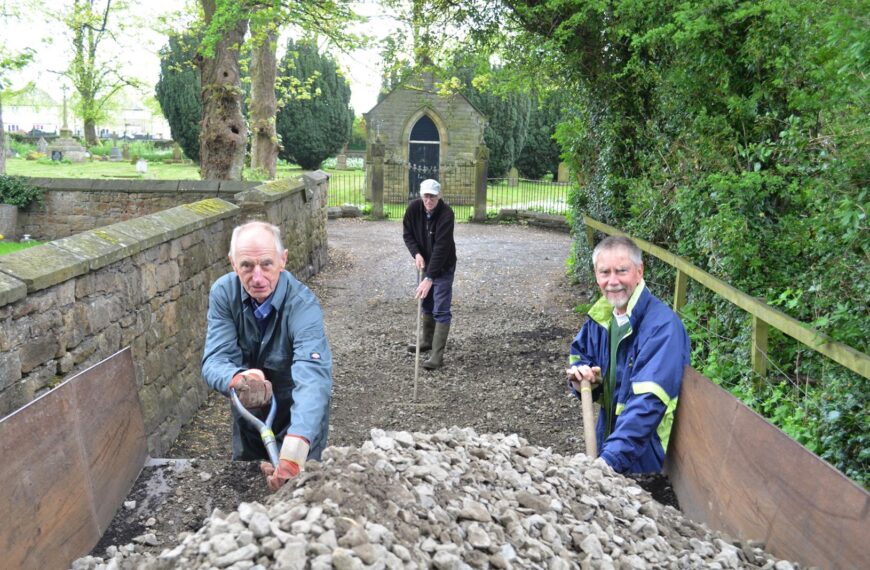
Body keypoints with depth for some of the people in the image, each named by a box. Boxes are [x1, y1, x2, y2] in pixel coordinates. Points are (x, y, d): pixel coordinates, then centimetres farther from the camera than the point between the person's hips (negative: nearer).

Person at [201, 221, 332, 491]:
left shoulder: (302, 305, -32)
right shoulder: (223, 293, -19)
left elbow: (313, 377, -46)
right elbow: (215, 359, -25)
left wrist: (295, 448, -63)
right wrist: (238, 379, -51)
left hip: (297, 410, -3)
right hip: (249, 409, 4)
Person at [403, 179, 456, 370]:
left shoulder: (446, 214, -28)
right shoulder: (414, 208, -12)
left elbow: (441, 248, -33)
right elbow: (407, 234, 0)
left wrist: (429, 278, -38)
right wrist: (416, 253, -18)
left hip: (443, 267, -6)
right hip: (426, 264, 6)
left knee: (441, 311, -7)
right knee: (426, 304, 20)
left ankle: (437, 355, -6)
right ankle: (426, 341, 38)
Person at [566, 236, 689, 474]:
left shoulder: (662, 325, -24)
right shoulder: (601, 315, -1)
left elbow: (649, 401, -30)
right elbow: (579, 354, 15)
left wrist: (610, 458, -36)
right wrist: (580, 375, -10)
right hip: (608, 436, 6)